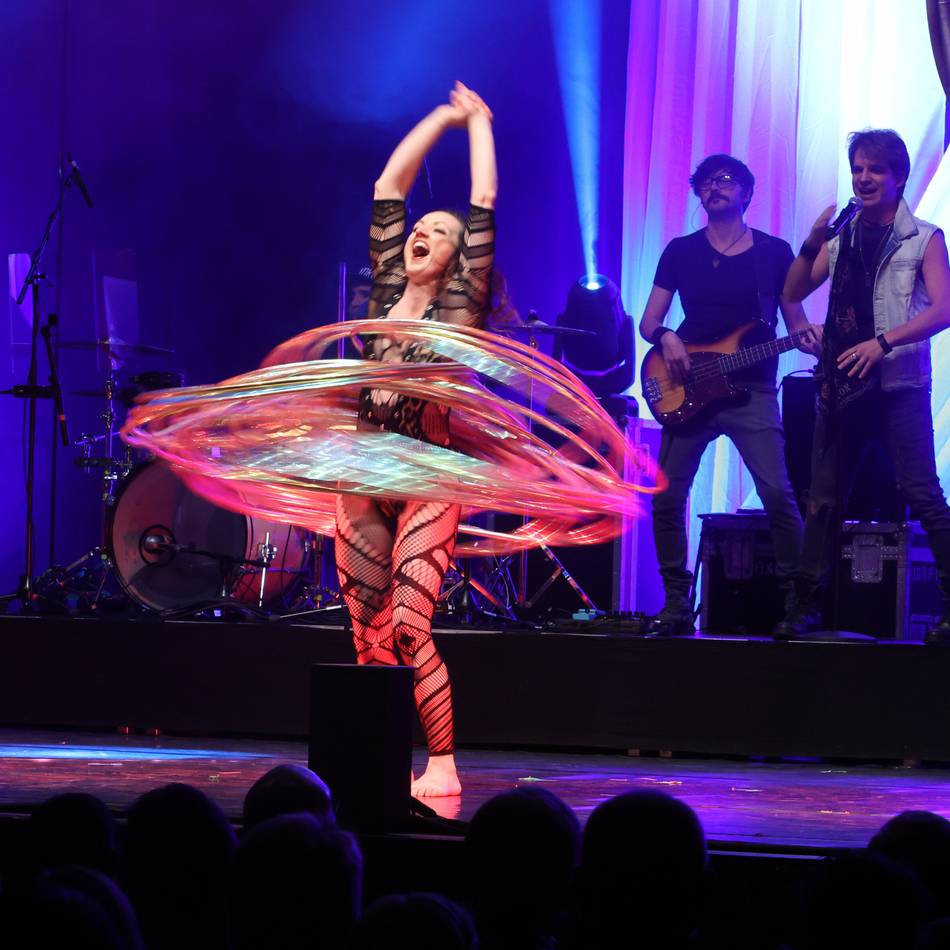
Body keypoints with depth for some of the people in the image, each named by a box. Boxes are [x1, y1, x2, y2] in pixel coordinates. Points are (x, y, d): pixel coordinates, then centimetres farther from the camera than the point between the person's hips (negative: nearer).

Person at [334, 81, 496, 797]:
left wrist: (479, 122, 11)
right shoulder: (389, 293, 13)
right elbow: (389, 186, 16)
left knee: (409, 628, -16)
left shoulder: (461, 306, 1)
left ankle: (443, 766, -11)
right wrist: (445, 117, 22)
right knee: (369, 636, 3)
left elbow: (484, 203, 0)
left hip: (427, 486, -5)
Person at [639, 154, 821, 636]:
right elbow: (648, 320, 11)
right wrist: (666, 338, -12)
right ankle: (677, 605, 6)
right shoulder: (681, 251, 10)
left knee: (777, 493, -16)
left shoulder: (774, 252, 7)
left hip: (751, 391, -2)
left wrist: (808, 338, -12)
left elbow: (796, 320, 11)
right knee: (667, 497, -5)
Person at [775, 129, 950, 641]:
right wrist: (811, 246, -9)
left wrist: (883, 341, -19)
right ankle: (807, 603, 9)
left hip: (899, 383, -5)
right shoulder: (841, 239, 14)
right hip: (841, 384, 5)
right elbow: (794, 292, 8)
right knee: (823, 498, 4)